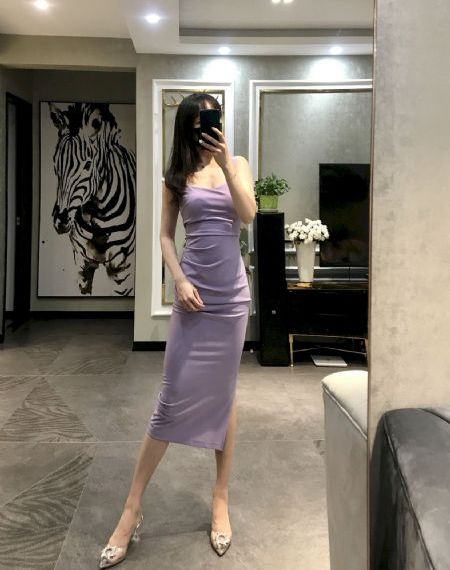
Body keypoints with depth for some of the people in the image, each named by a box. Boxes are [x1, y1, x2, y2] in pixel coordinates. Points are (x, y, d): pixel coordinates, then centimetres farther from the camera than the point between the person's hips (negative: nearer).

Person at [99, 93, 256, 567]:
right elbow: (165, 235, 4)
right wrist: (179, 281, -10)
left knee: (223, 393, 8)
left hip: (232, 291, 1)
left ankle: (221, 498, 21)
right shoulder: (177, 175, 6)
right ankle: (132, 507, 9)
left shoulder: (237, 164, 8)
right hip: (194, 290, -1)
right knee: (174, 396, -3)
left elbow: (248, 215, -7)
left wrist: (225, 163, -14)